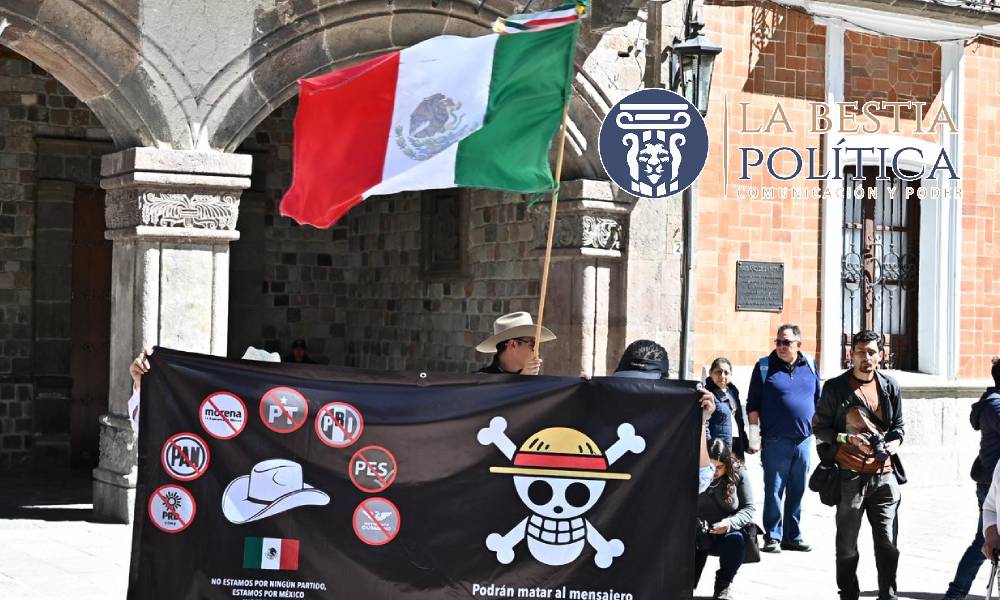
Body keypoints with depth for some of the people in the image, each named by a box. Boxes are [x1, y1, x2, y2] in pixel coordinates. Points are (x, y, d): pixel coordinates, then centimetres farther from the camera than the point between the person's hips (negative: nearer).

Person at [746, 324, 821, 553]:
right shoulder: (765, 366, -1)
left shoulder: (810, 366, 9)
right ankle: (772, 537, 5)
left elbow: (818, 400, 18)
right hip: (775, 441, -3)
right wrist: (754, 435, -5)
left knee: (797, 493, 9)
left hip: (804, 440, 3)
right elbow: (753, 404, 0)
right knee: (773, 491, -2)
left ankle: (792, 536, 18)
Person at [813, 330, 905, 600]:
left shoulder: (890, 387, 10)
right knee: (847, 544, 6)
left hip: (885, 474, 2)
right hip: (850, 475, -2)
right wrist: (848, 439, -13)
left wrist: (892, 445, -4)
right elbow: (820, 427, 2)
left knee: (888, 542, 1)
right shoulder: (835, 387, -1)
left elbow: (898, 426, 17)